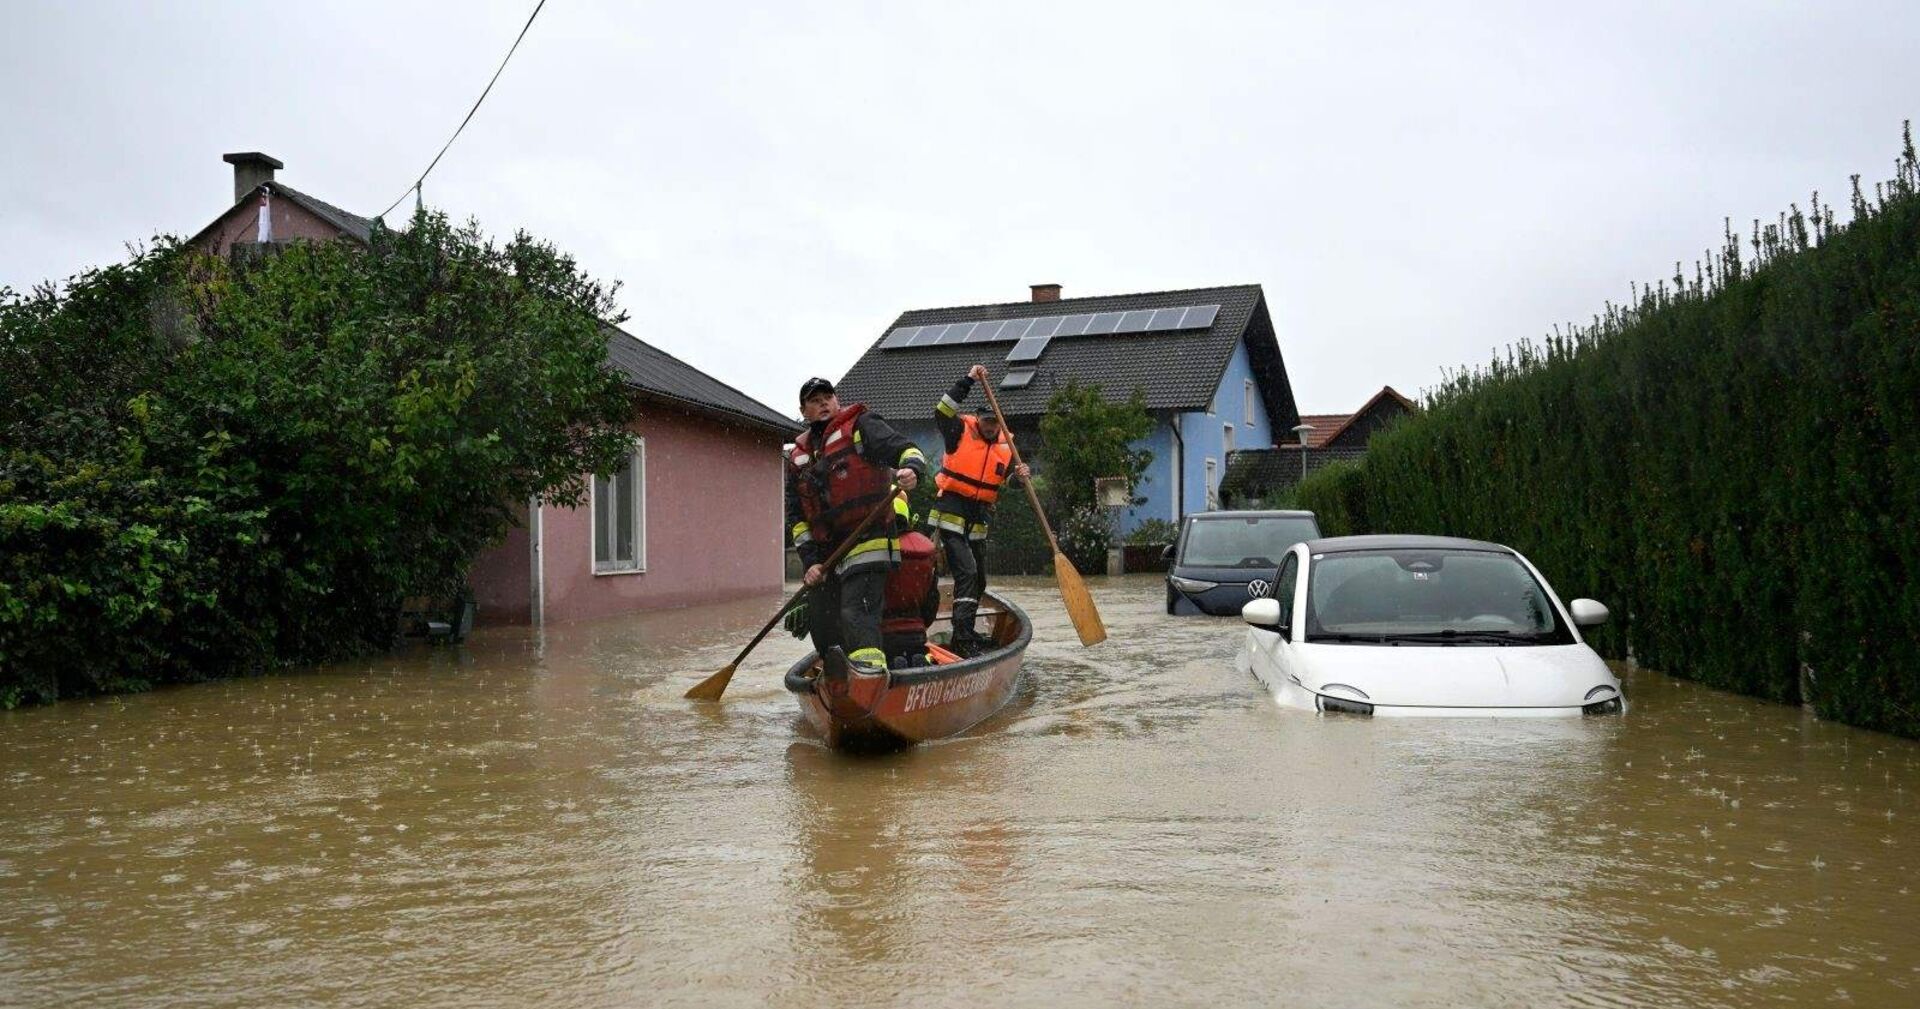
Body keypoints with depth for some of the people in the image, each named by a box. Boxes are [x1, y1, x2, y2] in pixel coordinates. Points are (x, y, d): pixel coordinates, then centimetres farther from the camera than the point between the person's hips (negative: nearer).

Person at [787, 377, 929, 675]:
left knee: (857, 613, -22)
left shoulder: (860, 426, 3)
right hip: (826, 553, 7)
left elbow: (905, 450, -10)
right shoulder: (797, 457, 18)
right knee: (822, 622, 11)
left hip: (868, 541, -7)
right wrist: (811, 560, 4)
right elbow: (796, 516, 15)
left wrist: (912, 470, -34)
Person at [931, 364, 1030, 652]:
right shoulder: (961, 432, -7)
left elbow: (1006, 484, 12)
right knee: (966, 572, -18)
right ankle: (963, 639, -20)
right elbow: (942, 412, -25)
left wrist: (1021, 475, -11)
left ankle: (965, 633, 29)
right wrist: (968, 381, -29)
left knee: (979, 580, 14)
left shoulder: (1006, 446, 7)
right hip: (952, 516, -7)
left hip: (978, 522, 7)